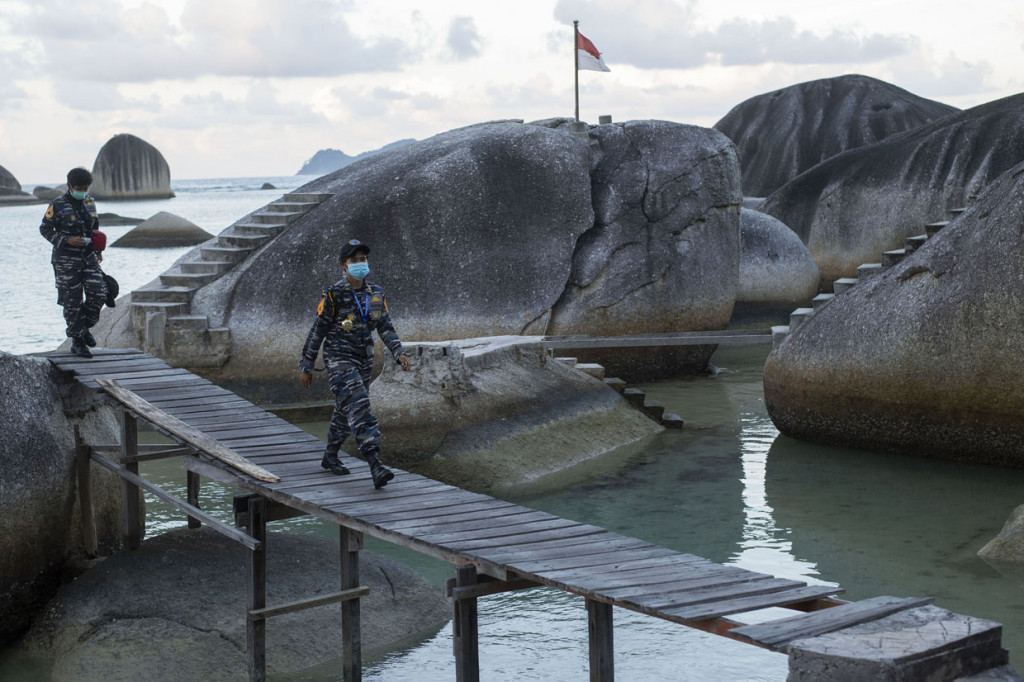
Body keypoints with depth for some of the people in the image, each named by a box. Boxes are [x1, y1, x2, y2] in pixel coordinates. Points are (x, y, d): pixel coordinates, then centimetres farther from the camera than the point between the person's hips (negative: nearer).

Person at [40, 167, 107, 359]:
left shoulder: (89, 203, 8)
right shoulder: (57, 205, -9)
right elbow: (45, 229, -6)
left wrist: (97, 250, 11)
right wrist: (67, 240, -18)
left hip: (88, 257, 5)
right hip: (66, 261, -5)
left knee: (98, 294, -6)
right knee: (72, 302, -1)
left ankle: (84, 327, 18)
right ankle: (77, 341, 11)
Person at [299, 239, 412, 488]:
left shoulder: (375, 294, 5)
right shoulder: (334, 295, -12)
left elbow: (386, 328, 4)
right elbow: (317, 331, -7)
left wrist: (399, 353, -13)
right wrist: (305, 367, -4)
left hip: (364, 360, 6)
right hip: (338, 358, -6)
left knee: (345, 411, 17)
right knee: (358, 406, -20)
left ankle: (330, 457, 37)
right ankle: (375, 466, -30)